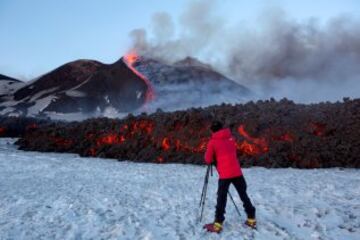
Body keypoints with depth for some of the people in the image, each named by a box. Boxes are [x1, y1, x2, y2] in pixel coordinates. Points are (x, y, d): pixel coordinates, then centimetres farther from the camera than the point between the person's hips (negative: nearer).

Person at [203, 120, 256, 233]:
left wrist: (214, 159, 22)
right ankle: (251, 219, 22)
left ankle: (218, 224, 3)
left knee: (221, 198, 4)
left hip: (224, 174, -4)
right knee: (243, 195, 16)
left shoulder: (213, 142, -2)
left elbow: (208, 160, 2)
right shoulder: (230, 137, 10)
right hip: (237, 172, 4)